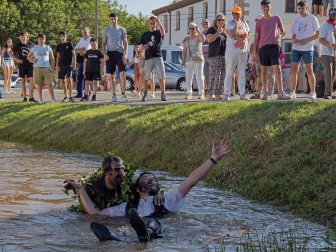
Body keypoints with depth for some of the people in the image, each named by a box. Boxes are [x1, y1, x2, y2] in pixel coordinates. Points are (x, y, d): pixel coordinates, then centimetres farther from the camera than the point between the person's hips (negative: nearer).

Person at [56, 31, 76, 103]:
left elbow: (73, 54, 3)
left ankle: (70, 96, -15)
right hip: (61, 65, 4)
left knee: (69, 79, -15)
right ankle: (66, 96, 11)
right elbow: (58, 56, 16)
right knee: (63, 81, 5)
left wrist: (74, 63, -6)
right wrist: (57, 65, 6)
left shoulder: (69, 44, 4)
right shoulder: (59, 46, 13)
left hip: (68, 64, -4)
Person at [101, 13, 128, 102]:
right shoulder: (106, 30, 9)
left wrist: (125, 54, -3)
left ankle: (123, 93, -4)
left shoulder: (121, 29, 8)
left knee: (122, 73, -11)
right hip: (110, 53, 1)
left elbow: (125, 42, 9)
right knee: (111, 75, 1)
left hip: (120, 52, -1)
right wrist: (105, 54, -4)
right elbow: (103, 43, 9)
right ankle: (114, 94, 6)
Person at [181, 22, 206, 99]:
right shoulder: (186, 40, 17)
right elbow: (184, 51, 15)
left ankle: (201, 93, -7)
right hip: (189, 59, 3)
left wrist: (198, 30, -7)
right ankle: (189, 94, 4)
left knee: (200, 77, -8)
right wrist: (183, 62, 7)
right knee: (188, 78, 0)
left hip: (198, 59, -3)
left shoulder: (198, 37, 7)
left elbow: (203, 39, -19)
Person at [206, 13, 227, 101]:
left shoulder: (225, 31, 21)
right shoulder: (212, 30, 3)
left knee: (222, 76, 4)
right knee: (214, 75, -13)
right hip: (214, 56, -7)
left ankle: (219, 94, 8)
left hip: (224, 56, 7)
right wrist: (218, 32, -13)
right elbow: (209, 39, -14)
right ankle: (210, 94, -13)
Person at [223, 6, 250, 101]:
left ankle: (242, 93, 9)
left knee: (242, 74, 6)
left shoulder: (244, 23, 14)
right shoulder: (229, 23, 0)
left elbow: (248, 34, 20)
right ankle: (226, 93, -3)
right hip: (231, 51, -4)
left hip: (243, 51, 4)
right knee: (229, 73, -5)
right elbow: (231, 34, -15)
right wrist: (236, 25, -9)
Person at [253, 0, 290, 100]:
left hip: (274, 46, -1)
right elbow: (256, 37, 9)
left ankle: (281, 93, -17)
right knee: (263, 70, 3)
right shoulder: (259, 22, 7)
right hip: (263, 47, 1)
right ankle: (266, 92, 12)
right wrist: (255, 51, 2)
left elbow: (283, 31, 17)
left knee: (277, 69, -11)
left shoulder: (277, 18, 8)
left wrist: (279, 37, -6)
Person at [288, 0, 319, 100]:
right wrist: (294, 39, -6)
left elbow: (318, 34, -1)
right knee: (294, 70, -4)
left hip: (308, 48, -4)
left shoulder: (312, 19, 0)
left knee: (309, 71, 0)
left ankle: (313, 92, 9)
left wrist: (307, 40, -13)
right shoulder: (295, 21, 13)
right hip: (296, 48, 4)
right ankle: (292, 92, -3)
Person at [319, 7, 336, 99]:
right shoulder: (324, 26, -3)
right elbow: (321, 40, -10)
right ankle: (328, 94, -15)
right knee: (329, 74, -14)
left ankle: (327, 93, 10)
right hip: (326, 53, -7)